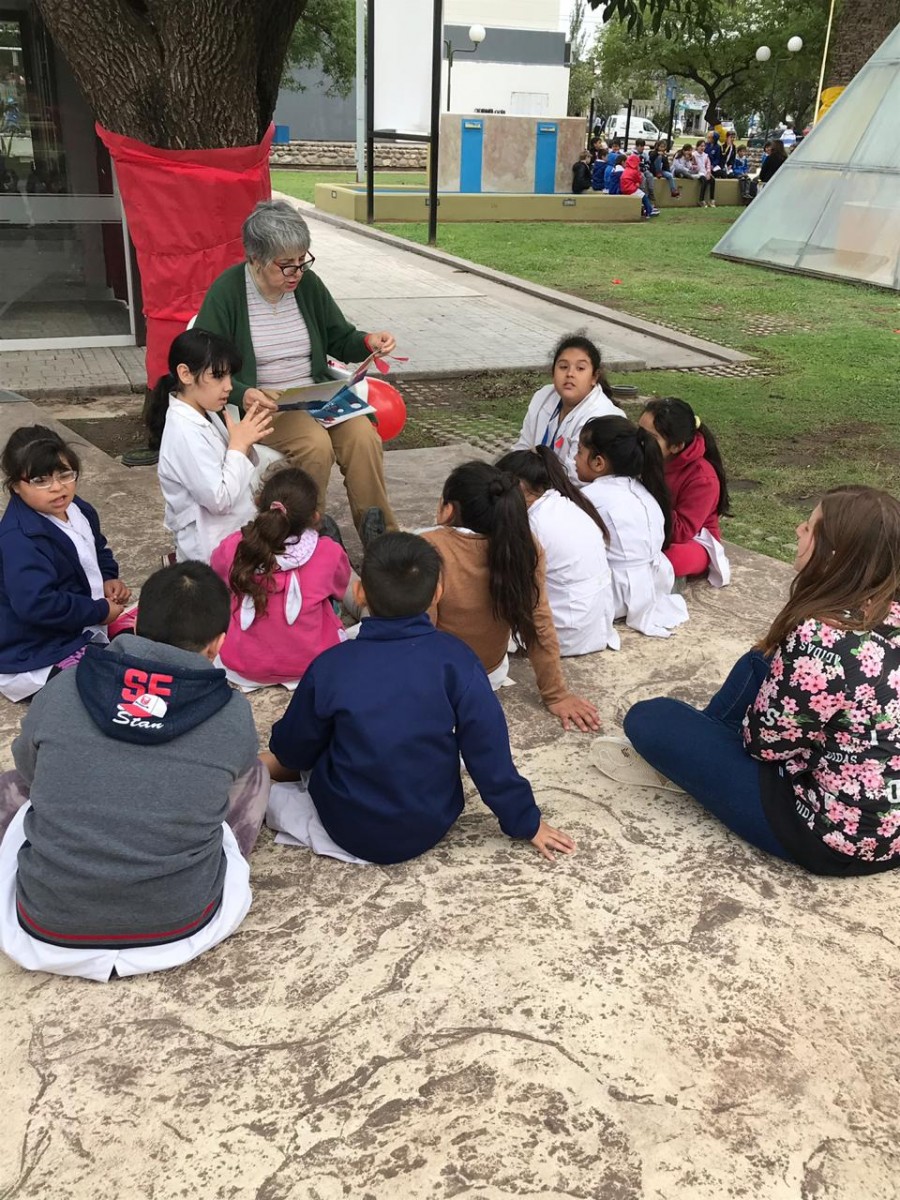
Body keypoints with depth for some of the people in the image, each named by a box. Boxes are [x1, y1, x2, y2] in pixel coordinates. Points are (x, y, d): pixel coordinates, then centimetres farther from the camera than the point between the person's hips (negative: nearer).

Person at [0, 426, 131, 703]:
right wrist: (100, 611, -25)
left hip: (82, 625, 10)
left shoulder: (77, 509, 2)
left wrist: (108, 579, 0)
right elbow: (36, 605, -36)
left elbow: (98, 550, 22)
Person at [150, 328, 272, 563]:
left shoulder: (207, 414, 4)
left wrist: (247, 442, -6)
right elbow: (220, 499, -25)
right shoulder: (184, 432, -22)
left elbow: (242, 473, 13)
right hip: (215, 549, -9)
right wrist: (239, 444, -18)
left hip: (239, 529, 9)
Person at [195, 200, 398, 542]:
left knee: (363, 436, -25)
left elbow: (340, 340, 16)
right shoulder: (227, 291, -8)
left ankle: (382, 537, -15)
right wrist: (242, 394, -28)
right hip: (263, 405, -4)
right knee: (316, 444, -32)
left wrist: (368, 342, -7)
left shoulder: (308, 283, 5)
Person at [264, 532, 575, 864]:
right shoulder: (455, 660, -18)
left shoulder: (330, 667, -18)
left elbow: (293, 751, -3)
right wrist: (526, 822, 0)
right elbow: (489, 752, -14)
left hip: (350, 831, -1)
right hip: (431, 829, 1)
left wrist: (280, 749, 22)